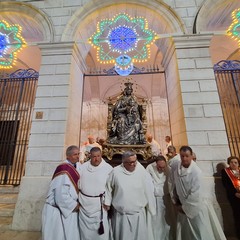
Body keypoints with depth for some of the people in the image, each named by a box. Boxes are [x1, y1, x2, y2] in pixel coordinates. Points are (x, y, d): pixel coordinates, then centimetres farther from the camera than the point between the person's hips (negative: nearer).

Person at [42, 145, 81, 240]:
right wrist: (75, 205, -15)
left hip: (68, 209, 8)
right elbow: (61, 195, -26)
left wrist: (77, 204, 0)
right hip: (59, 210, -8)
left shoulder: (74, 168, 1)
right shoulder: (64, 170, -26)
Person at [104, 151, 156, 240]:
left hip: (138, 214, 0)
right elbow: (109, 187, 2)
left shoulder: (142, 171, -16)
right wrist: (107, 202, 8)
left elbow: (148, 191, -7)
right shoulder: (116, 171, -14)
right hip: (120, 214, 1)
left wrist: (151, 209, 0)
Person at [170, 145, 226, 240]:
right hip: (182, 206, 4)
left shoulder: (196, 171, -23)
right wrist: (176, 202, 3)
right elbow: (173, 185, 1)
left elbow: (195, 193, -21)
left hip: (196, 206, -4)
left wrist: (184, 207, -12)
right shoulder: (175, 169, -11)